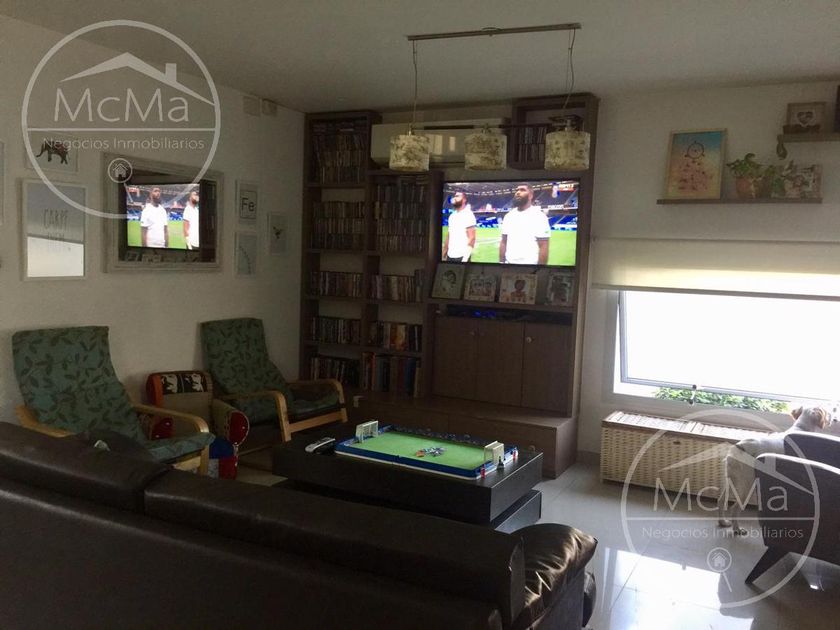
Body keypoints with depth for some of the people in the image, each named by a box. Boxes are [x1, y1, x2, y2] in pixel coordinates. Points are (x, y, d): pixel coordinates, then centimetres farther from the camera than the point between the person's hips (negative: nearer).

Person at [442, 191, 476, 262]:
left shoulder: (468, 215, -8)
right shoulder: (452, 216, 13)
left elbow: (471, 238, -14)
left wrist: (465, 258, -21)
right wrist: (444, 255, 12)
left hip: (461, 256, -7)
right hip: (450, 256, 7)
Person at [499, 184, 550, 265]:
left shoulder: (539, 217, -9)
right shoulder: (508, 216, 8)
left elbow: (543, 247, -13)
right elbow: (503, 243, 10)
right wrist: (501, 263, 5)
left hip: (530, 264, -5)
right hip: (509, 262, 5)